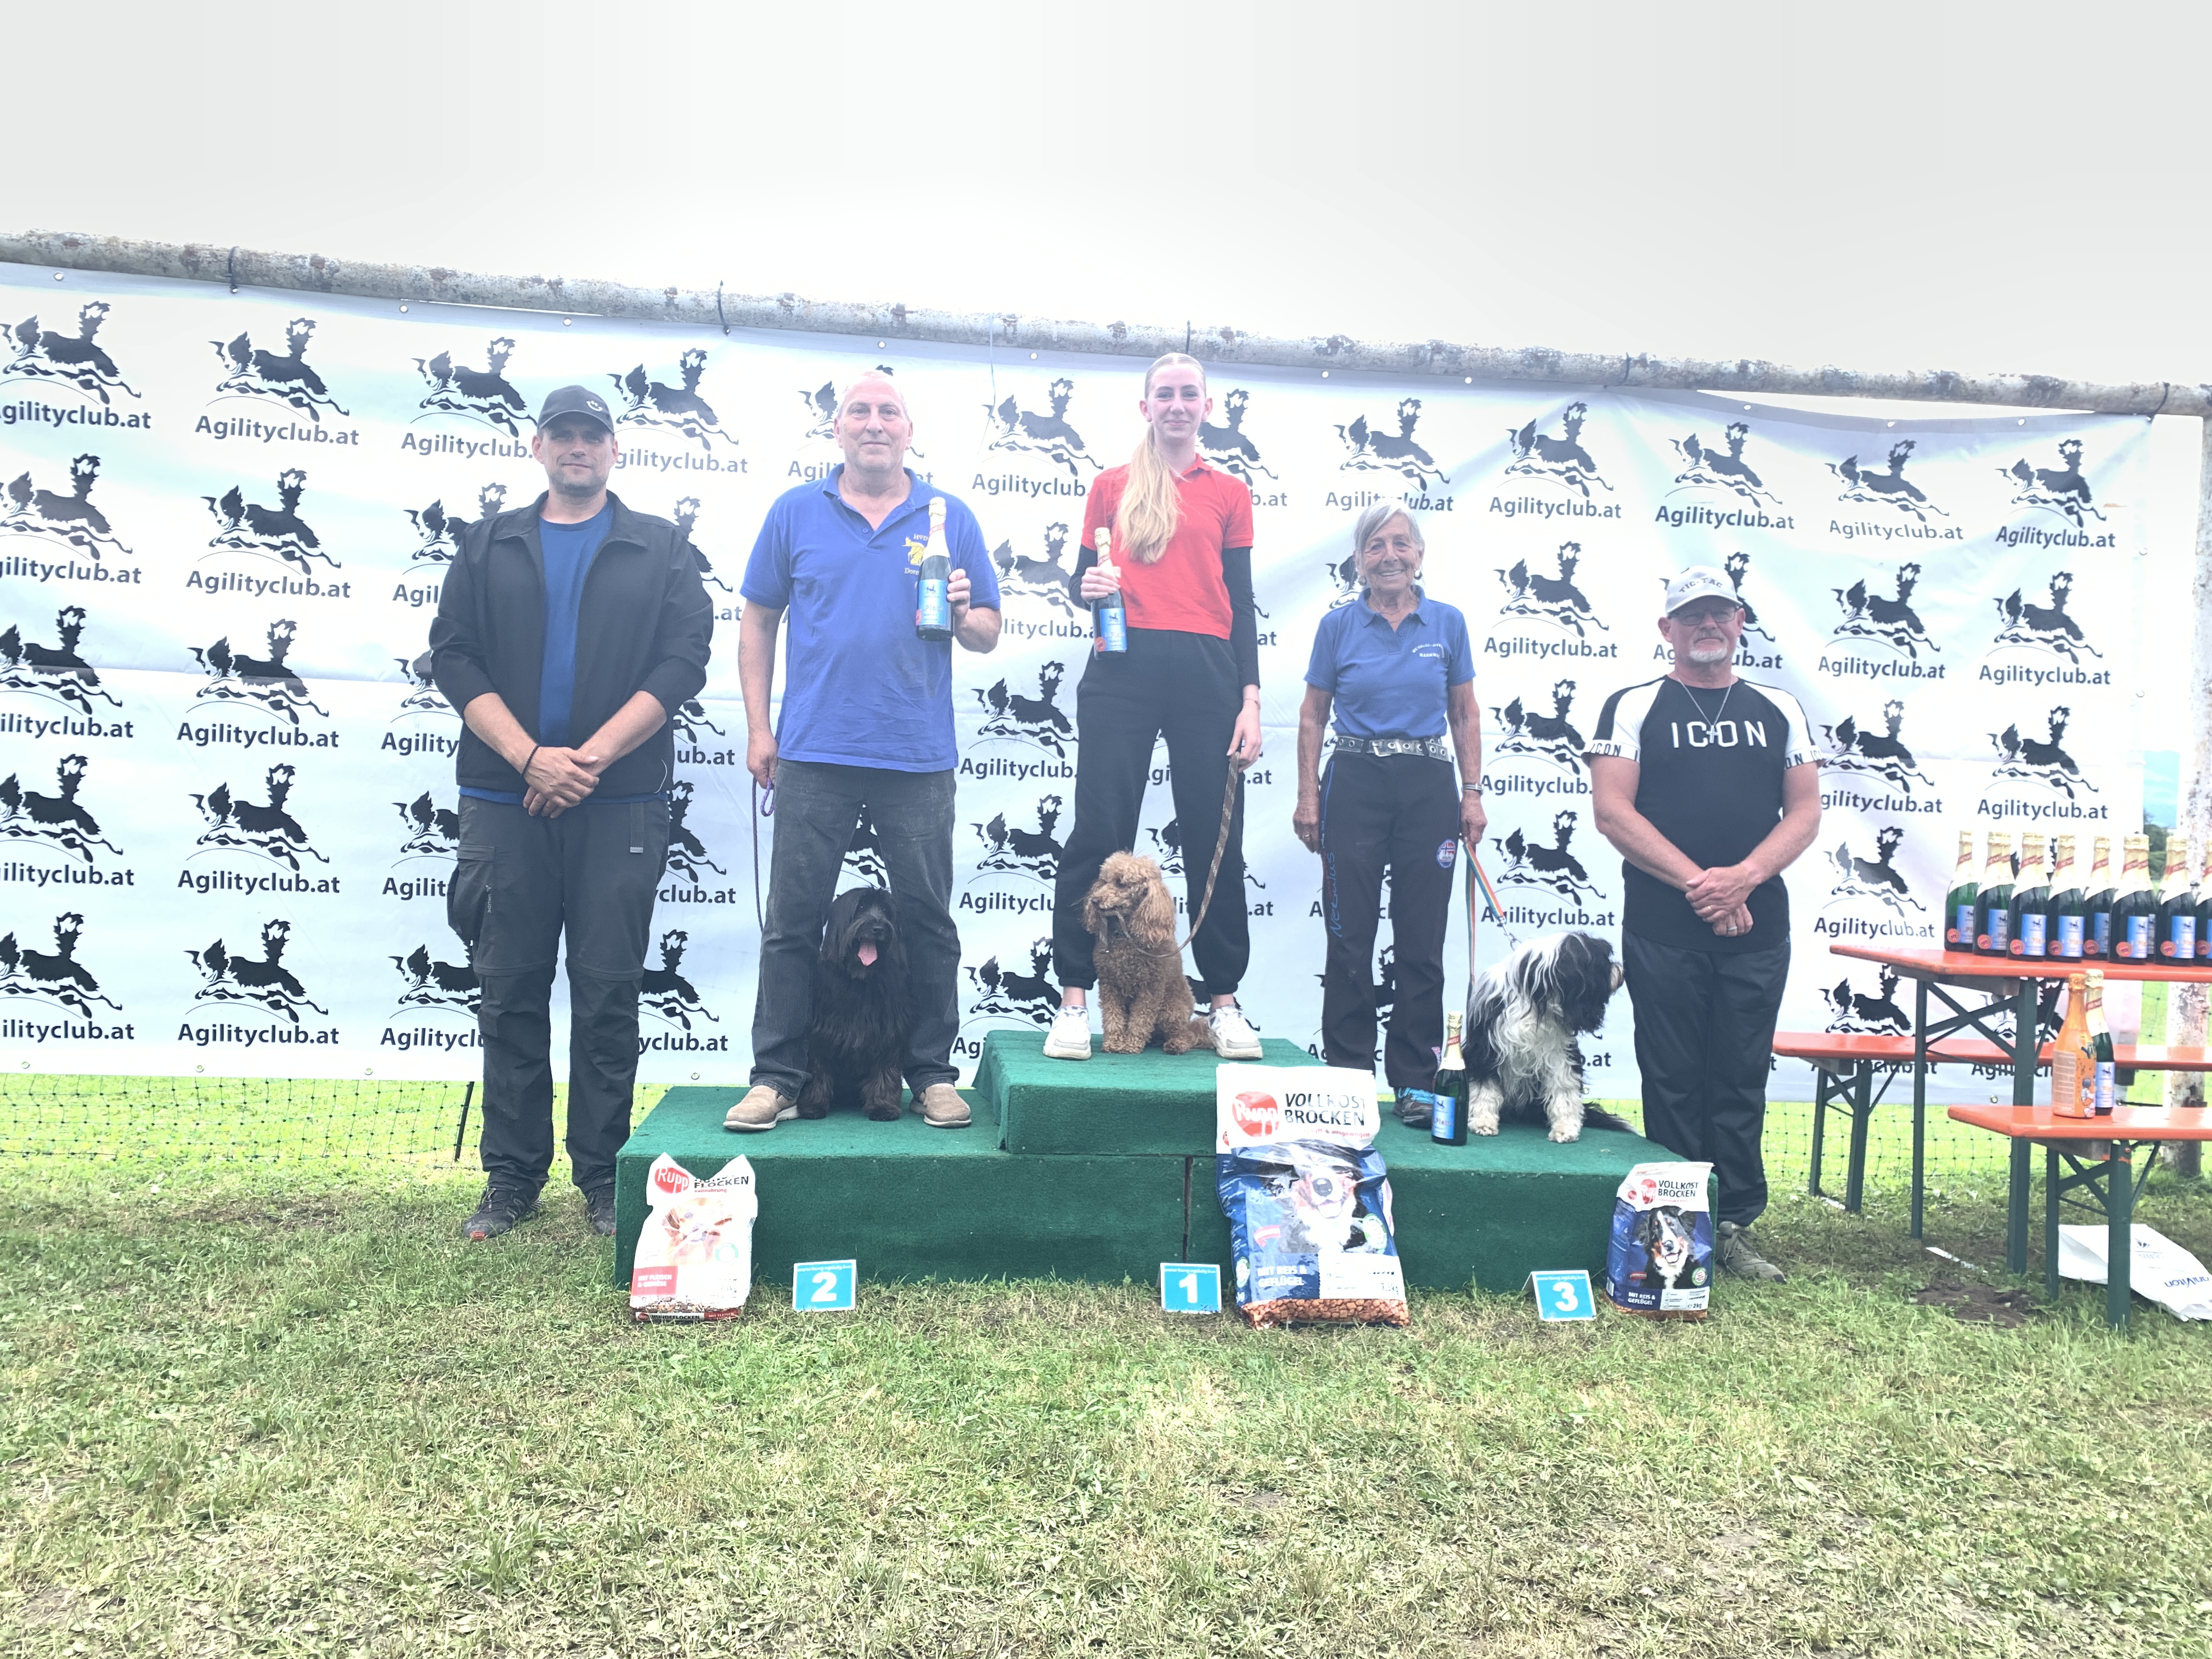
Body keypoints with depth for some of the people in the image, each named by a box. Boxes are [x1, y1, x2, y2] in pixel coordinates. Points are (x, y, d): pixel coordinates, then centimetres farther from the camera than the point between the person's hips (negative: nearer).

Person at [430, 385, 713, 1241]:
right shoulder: (489, 545, 14)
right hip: (504, 797, 2)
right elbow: (452, 657, 5)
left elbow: (684, 662, -2)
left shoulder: (661, 549, 9)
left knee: (608, 994, 1)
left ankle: (604, 1178, 11)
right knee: (510, 993, 6)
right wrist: (529, 758, -10)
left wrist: (593, 756, -11)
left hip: (620, 801, -2)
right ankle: (512, 1177, 16)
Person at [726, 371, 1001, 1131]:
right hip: (814, 755, 0)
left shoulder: (950, 518, 7)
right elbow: (758, 622, 10)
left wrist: (962, 614, -13)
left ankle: (933, 1074, 18)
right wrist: (758, 729, 3)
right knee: (792, 922, 2)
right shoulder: (795, 513, 7)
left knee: (929, 924, 6)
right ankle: (776, 1076, 12)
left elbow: (988, 634, 10)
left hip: (919, 756, 0)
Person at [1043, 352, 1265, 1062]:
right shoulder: (1111, 486, 12)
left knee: (1215, 838, 3)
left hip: (1206, 670, 1)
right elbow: (1083, 576, 14)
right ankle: (1075, 999, 5)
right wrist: (1087, 585, -11)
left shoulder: (1230, 493, 12)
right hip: (1123, 665, -1)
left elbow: (1241, 602, 10)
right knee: (1100, 832, -1)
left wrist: (1250, 698, 2)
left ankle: (1224, 1003, 12)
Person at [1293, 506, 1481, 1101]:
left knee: (1422, 939, 4)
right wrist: (1307, 796, 0)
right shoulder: (1338, 626, 3)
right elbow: (1312, 716, 6)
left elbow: (1465, 715, 10)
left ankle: (1415, 1081, 13)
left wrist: (1473, 794, 3)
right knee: (1350, 938, 1)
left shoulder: (1447, 622, 6)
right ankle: (1348, 1075, 12)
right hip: (1355, 784, -1)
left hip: (1428, 785, 1)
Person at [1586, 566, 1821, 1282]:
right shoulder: (1634, 706, 3)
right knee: (1674, 1082, 3)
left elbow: (1805, 812, 7)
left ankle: (1736, 1227, 16)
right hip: (1663, 932, -3)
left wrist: (1743, 878, -10)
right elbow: (1612, 812, -7)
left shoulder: (1778, 709, 13)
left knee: (1742, 1082, 7)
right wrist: (1698, 885, -13)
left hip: (1757, 928, 3)